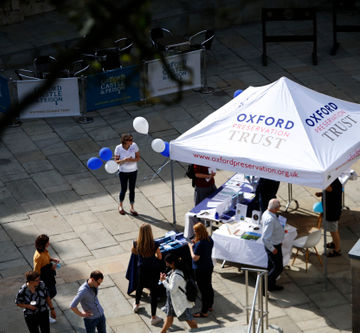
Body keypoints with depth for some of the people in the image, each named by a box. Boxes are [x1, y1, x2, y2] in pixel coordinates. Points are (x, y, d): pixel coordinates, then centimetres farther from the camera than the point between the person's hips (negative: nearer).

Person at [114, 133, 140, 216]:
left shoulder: (134, 145, -15)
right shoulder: (118, 148, -19)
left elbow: (138, 158, -6)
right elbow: (116, 161, -12)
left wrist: (131, 160, -26)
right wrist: (124, 160, -31)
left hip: (133, 171, 2)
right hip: (123, 172, -2)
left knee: (132, 189, 9)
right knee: (124, 189, 8)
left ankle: (132, 208, 22)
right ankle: (120, 206, 33)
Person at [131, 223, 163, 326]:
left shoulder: (137, 244, -16)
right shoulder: (154, 244, -24)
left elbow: (133, 251, 7)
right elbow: (160, 257, -8)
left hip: (142, 269, 3)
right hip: (153, 270, -3)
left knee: (140, 286, 30)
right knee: (153, 292, 8)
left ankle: (136, 305, 57)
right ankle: (153, 317, 14)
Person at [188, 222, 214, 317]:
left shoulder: (199, 244, -28)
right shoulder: (209, 239, -2)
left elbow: (195, 258, -23)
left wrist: (191, 247, -13)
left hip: (200, 270, -9)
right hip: (209, 266, 9)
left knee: (203, 290, 1)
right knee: (209, 287, 23)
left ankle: (204, 312, 10)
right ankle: (210, 306, 40)